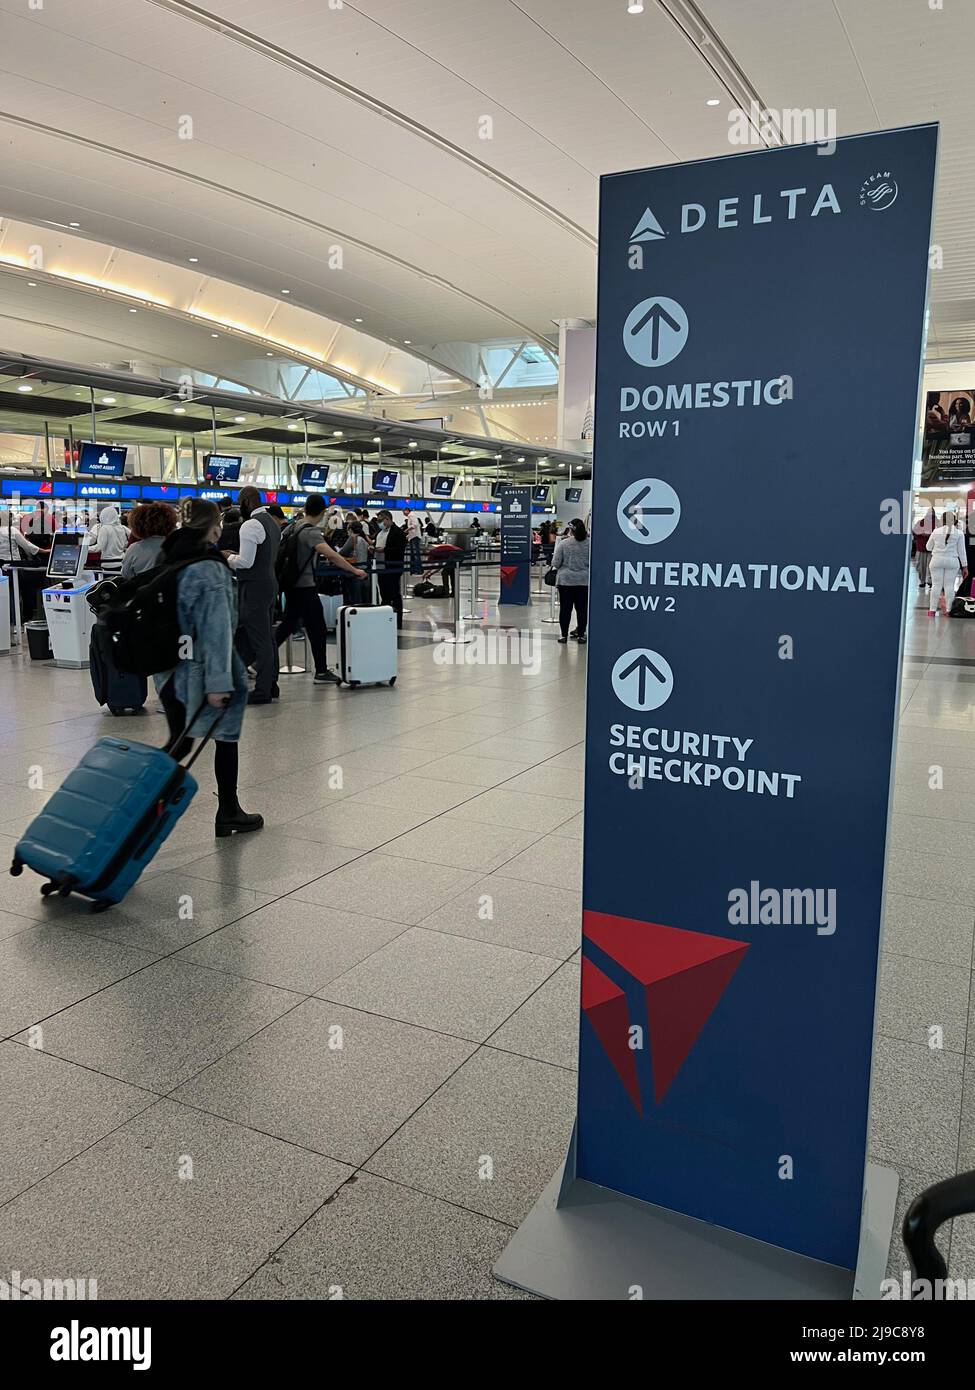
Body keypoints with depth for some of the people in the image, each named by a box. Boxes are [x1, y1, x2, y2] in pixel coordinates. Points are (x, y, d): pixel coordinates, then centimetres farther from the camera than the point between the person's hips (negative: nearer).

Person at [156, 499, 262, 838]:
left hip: (170, 667, 7)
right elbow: (216, 628, -22)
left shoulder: (169, 560, 6)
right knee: (226, 739, 11)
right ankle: (228, 814, 21)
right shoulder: (209, 568, -18)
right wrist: (218, 681, -24)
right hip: (202, 668, -7)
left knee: (179, 743, 18)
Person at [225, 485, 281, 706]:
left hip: (254, 587, -9)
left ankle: (262, 691, 0)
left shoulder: (250, 525, -16)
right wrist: (237, 556, 17)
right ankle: (270, 683, 22)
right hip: (270, 582, 9)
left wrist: (228, 557, -2)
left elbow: (245, 562, -20)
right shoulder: (273, 523, 14)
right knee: (267, 637, 15)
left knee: (258, 639, -5)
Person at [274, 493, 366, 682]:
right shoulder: (310, 532, -19)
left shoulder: (292, 526, 6)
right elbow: (330, 555, -33)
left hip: (291, 584, 8)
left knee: (288, 623, 20)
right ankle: (321, 672, 3)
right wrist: (354, 571, -31)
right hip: (305, 587, -8)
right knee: (317, 628, -1)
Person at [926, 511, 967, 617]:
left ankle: (932, 609, 3)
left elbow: (928, 547, 11)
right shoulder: (959, 533, -1)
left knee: (936, 585, 3)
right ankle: (948, 610, 4)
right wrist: (965, 566, 6)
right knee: (949, 586, 3)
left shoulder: (936, 531, 1)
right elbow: (961, 551, 1)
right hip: (952, 561, 0)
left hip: (937, 560, 1)